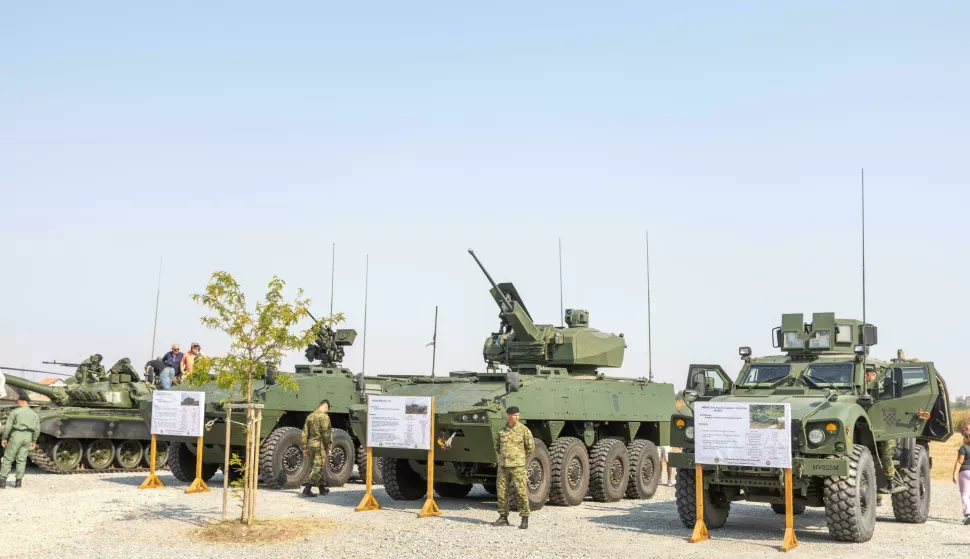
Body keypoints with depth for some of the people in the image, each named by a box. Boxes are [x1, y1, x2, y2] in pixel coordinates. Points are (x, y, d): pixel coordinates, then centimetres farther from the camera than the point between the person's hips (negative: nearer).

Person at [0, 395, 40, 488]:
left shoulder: (15, 412, -4)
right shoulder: (34, 414, 10)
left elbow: (8, 426, -6)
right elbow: (37, 429, 10)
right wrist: (34, 441, 16)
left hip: (16, 436, -4)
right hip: (28, 437, 4)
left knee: (8, 458, 1)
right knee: (22, 459, 9)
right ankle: (19, 481, 6)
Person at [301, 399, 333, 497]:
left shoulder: (310, 416, 11)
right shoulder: (324, 416, -11)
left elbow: (305, 433, 11)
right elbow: (326, 434, -14)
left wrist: (305, 448, 15)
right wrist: (328, 448, -8)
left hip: (310, 445, 8)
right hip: (320, 445, -8)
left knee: (315, 467, 17)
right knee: (317, 468, -6)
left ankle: (322, 488, 29)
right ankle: (307, 489, -15)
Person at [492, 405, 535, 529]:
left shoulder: (523, 429, -5)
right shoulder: (501, 430, 7)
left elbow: (531, 447, 0)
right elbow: (497, 445, 23)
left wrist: (520, 456, 9)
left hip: (518, 466, -4)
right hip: (503, 465, 4)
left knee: (521, 492, -5)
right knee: (502, 491, 6)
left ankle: (525, 519, 3)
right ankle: (503, 517, 16)